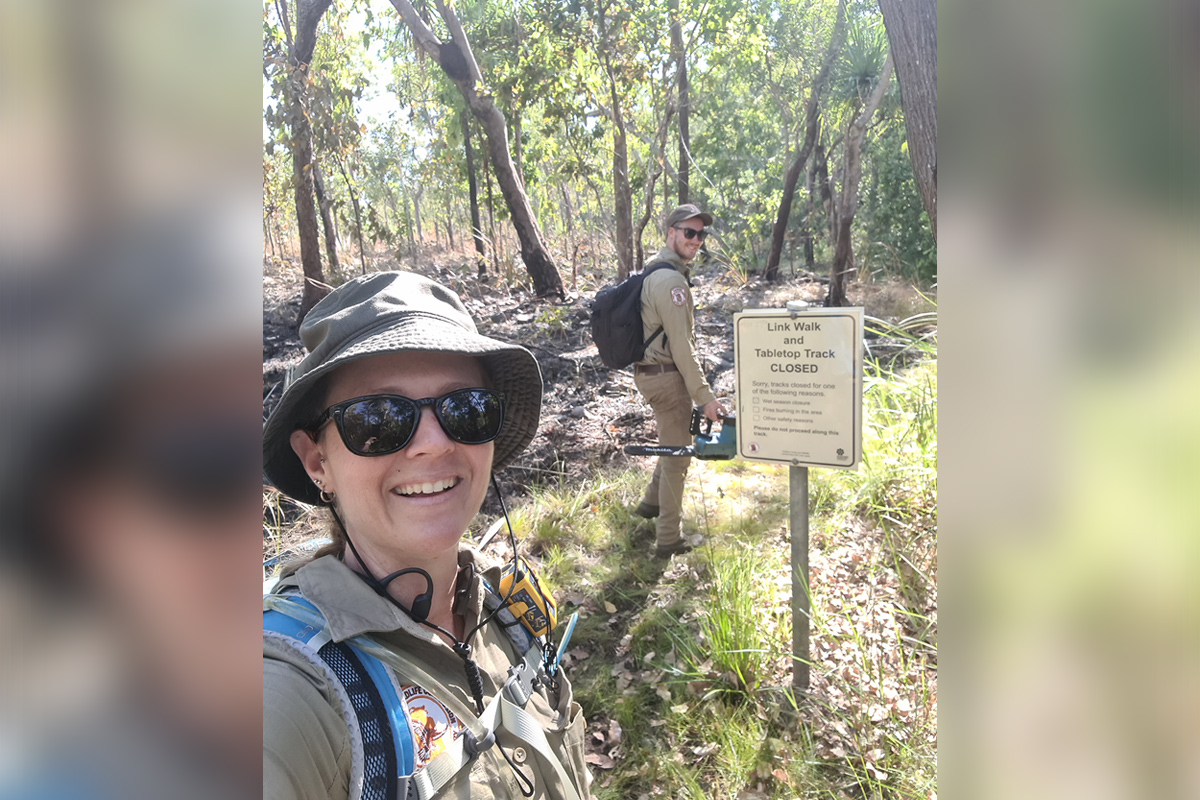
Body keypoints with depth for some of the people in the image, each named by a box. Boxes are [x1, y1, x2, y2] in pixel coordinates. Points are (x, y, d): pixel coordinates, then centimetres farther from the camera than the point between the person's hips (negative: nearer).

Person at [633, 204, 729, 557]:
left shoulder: (653, 268, 12)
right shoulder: (670, 280, -21)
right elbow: (682, 346, -23)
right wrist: (704, 396, -20)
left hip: (648, 371, 10)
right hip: (666, 377, -10)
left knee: (675, 442, 27)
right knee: (677, 456, 0)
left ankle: (652, 502, 42)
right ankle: (669, 540, 10)